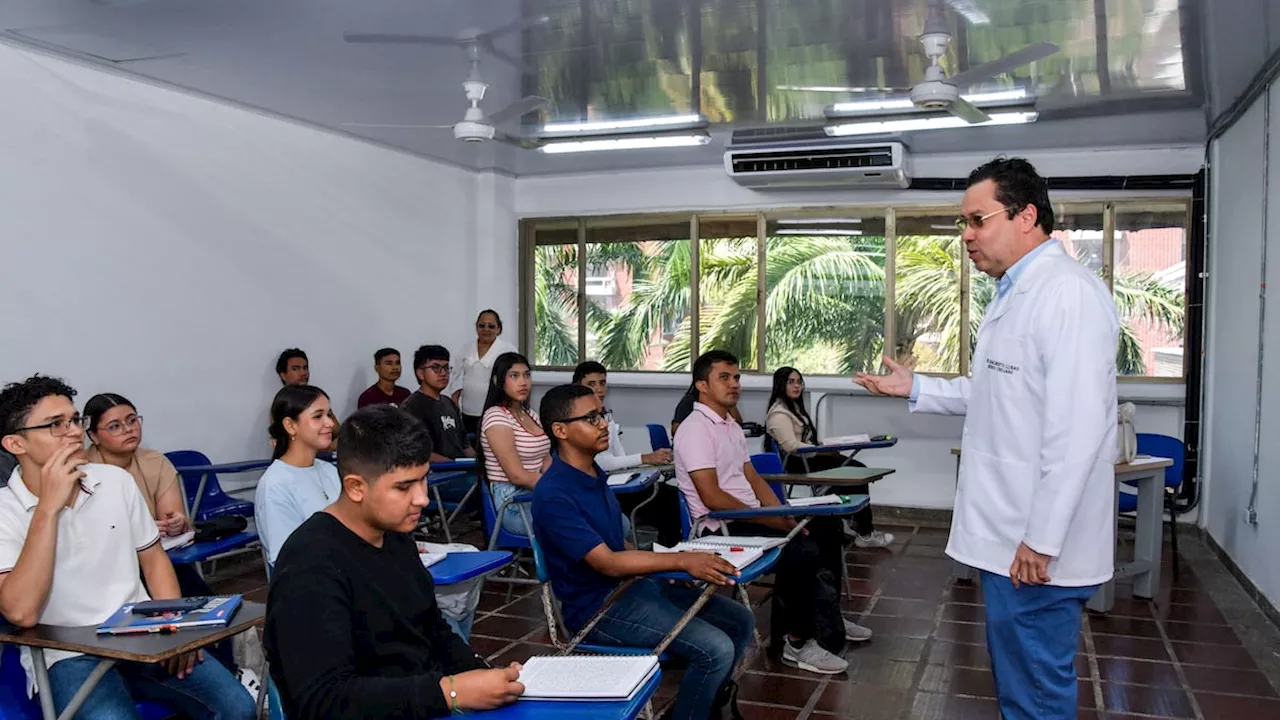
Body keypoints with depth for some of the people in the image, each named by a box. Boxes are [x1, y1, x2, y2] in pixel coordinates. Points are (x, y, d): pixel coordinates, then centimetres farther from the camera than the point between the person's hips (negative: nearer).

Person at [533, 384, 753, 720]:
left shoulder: (595, 474, 8)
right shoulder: (554, 495, -21)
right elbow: (607, 563, -25)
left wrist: (669, 567, 3)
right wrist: (681, 560, -30)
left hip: (634, 583, 9)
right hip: (599, 606, -9)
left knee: (740, 620, 8)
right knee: (716, 649, -22)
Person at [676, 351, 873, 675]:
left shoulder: (731, 426, 17)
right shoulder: (695, 429, -15)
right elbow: (712, 497, -22)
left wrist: (785, 515, 2)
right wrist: (770, 520, -18)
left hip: (750, 516, 10)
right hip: (721, 526, -10)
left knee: (827, 527, 11)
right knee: (802, 550, -26)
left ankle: (828, 617, 24)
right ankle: (797, 642, -11)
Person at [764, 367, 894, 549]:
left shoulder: (794, 406, 19)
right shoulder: (779, 413, -13)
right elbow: (791, 446, -20)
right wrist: (823, 451, -18)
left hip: (808, 457, 10)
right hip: (796, 464, -10)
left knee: (858, 469, -8)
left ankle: (853, 522, -2)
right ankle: (864, 533, -9)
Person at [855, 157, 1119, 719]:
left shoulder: (1067, 293, -19)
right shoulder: (1014, 293, 15)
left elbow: (1076, 431, -24)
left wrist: (1040, 540, -23)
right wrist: (915, 389, 16)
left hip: (1037, 545, -10)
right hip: (1007, 532, 10)